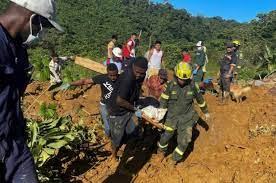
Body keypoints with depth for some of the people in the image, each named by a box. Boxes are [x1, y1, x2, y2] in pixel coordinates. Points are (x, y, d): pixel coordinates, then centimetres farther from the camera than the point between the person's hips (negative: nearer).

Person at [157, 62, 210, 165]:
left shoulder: (192, 85, -10)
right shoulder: (170, 85, -13)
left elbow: (199, 98, 6)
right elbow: (164, 100, -3)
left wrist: (205, 112, 18)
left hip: (187, 117, 1)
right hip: (172, 116, -1)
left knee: (184, 141, -1)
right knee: (166, 136, 4)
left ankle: (175, 158, 23)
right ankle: (162, 150, 37)